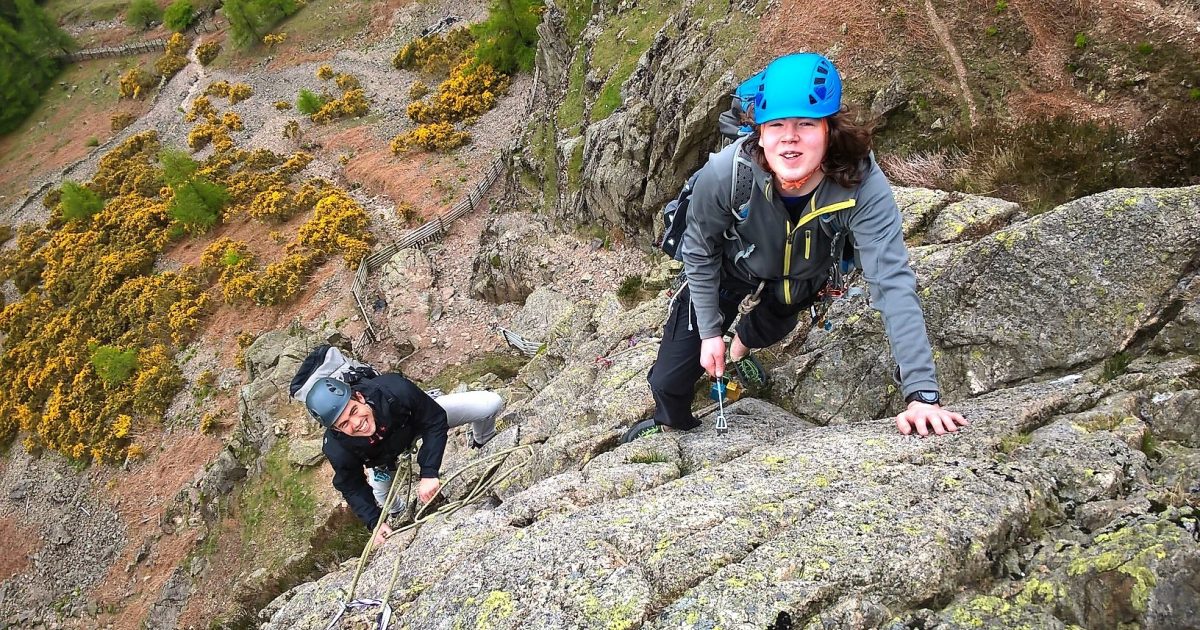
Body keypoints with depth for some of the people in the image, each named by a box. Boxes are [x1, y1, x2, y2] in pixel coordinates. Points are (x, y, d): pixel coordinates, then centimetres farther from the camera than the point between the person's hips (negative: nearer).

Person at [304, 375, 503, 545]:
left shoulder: (393, 390, -45)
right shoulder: (338, 449, -38)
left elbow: (435, 421, -30)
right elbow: (352, 488, -17)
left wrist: (429, 473, -35)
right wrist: (374, 523, -25)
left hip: (419, 419, -1)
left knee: (492, 403, -8)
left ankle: (482, 440, 30)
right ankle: (400, 510, 42)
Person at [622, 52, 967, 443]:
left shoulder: (863, 187, -39)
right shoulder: (724, 174, -38)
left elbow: (893, 285, -43)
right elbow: (700, 252, -19)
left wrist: (922, 394, -50)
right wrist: (709, 331, -13)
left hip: (801, 279, 2)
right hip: (731, 269, -1)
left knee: (768, 330, 33)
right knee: (669, 381, 1)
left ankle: (741, 349, 72)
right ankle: (672, 426, 38)